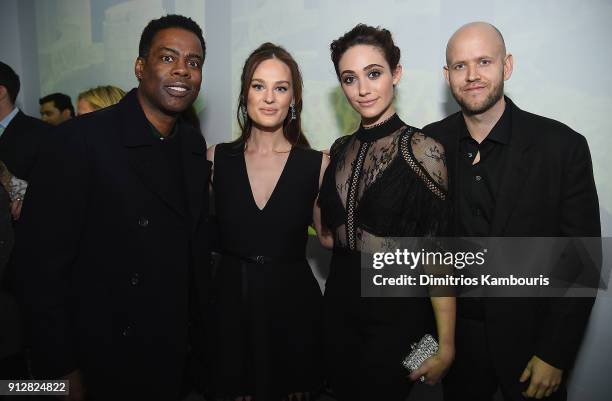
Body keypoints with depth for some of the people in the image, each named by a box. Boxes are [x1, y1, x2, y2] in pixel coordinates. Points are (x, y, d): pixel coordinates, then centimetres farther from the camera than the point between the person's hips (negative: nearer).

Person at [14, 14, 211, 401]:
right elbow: (42, 260, -17)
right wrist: (61, 369, -14)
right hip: (100, 360, -5)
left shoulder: (194, 144, 0)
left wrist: (197, 318, 7)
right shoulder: (81, 140, -19)